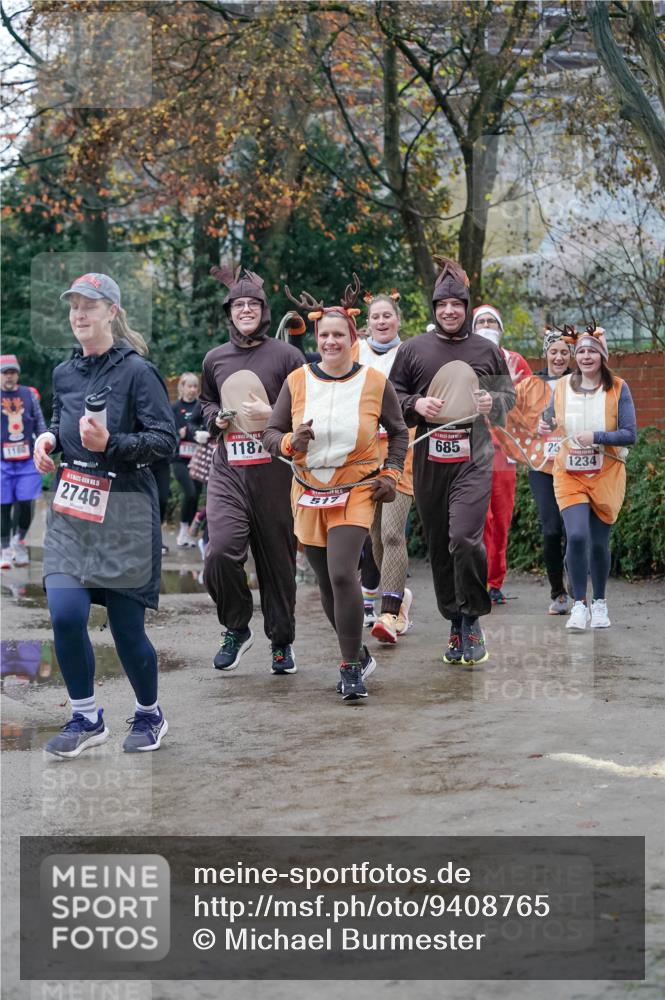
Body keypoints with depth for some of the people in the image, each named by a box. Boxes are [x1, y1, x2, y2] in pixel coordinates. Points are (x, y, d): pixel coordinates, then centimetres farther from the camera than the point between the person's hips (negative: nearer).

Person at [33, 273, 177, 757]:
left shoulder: (137, 371, -8)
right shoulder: (64, 373, 9)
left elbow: (166, 440, -11)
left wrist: (110, 444, -24)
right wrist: (50, 438, 3)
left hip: (125, 512, -5)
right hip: (71, 510, 5)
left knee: (127, 627, 3)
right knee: (65, 615, -10)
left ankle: (150, 715, 29)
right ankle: (87, 718, 10)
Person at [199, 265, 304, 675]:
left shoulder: (286, 355, 2)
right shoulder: (215, 359, 14)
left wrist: (271, 416, -12)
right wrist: (217, 418, 9)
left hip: (274, 472, -2)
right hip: (228, 471, 2)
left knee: (278, 558, 4)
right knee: (221, 552, -16)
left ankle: (282, 640, 20)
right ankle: (237, 628, 7)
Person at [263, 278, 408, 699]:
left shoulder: (375, 382, -2)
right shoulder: (297, 381, 0)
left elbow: (398, 431, 12)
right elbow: (271, 433, 5)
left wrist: (391, 474, 1)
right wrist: (290, 443, -17)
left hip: (357, 491, -3)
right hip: (309, 493, 3)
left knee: (342, 574, -20)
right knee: (327, 583, 9)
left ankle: (351, 667, -8)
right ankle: (360, 655, 29)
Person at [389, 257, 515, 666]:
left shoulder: (488, 350, 8)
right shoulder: (413, 349, 7)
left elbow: (509, 395, 16)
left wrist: (492, 403, -6)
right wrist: (416, 404, -7)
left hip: (473, 456, -2)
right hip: (429, 458, 2)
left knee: (465, 536, -19)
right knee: (439, 546, 7)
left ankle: (473, 618, 0)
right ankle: (456, 624, 20)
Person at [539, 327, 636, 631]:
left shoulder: (617, 388, -5)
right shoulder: (562, 386, 2)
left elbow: (630, 434, -10)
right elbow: (552, 419, 20)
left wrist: (595, 437, -22)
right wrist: (544, 427, -3)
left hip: (606, 475, -1)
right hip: (570, 474, 1)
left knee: (599, 542, 7)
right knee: (576, 536, -17)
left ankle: (600, 603, 28)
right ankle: (579, 605, -4)